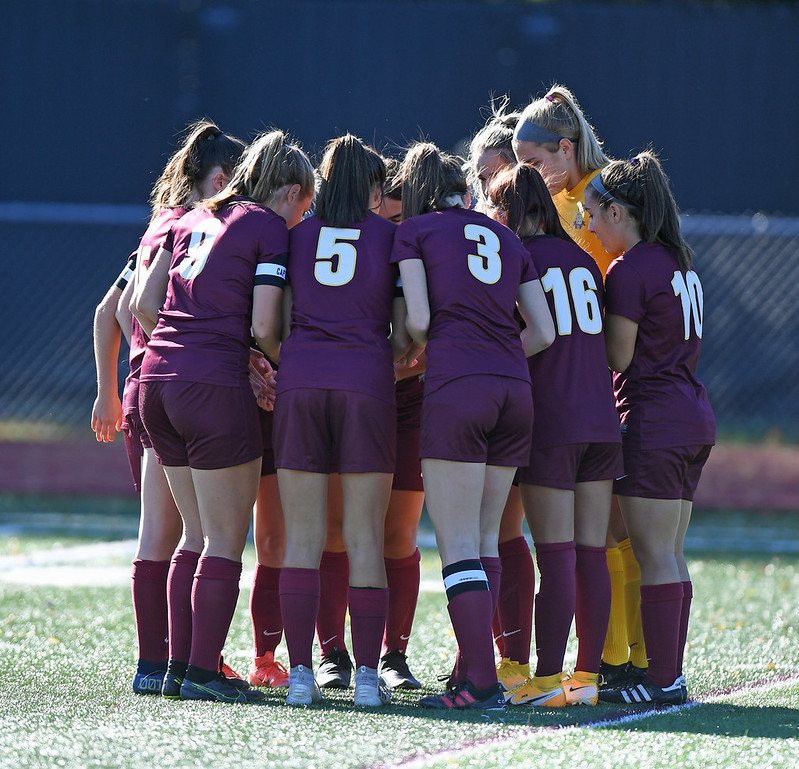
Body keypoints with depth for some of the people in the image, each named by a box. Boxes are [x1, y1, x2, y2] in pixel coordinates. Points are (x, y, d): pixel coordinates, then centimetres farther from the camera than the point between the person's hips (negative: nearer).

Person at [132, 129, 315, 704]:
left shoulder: (194, 219, 18)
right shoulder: (270, 229, -2)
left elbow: (144, 303, 14)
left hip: (158, 377, 7)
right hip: (216, 387, -7)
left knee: (198, 533, 15)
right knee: (226, 541, -1)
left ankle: (181, 666, 13)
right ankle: (202, 672, -4)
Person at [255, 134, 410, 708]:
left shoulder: (298, 236, 15)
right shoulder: (391, 237, 10)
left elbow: (265, 328, 8)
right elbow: (406, 334, 5)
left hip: (300, 381, 2)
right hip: (366, 382, -1)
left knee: (303, 538, 3)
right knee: (365, 539, 1)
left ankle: (300, 672, -3)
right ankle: (366, 674, -3)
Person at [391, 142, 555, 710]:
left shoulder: (415, 230, 9)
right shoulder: (507, 239, 21)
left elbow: (417, 320, -2)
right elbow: (544, 332, 16)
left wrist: (411, 352, 19)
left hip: (455, 386, -5)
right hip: (515, 388, 5)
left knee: (459, 544, -5)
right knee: (484, 539, 13)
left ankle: (482, 683, -12)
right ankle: (474, 670, 12)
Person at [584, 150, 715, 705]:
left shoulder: (629, 270, -11)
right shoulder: (681, 265, 15)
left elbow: (617, 357, -10)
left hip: (652, 420, -9)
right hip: (695, 418, 9)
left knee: (655, 556, -7)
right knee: (671, 555, 10)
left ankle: (662, 680, -8)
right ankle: (672, 673, 11)